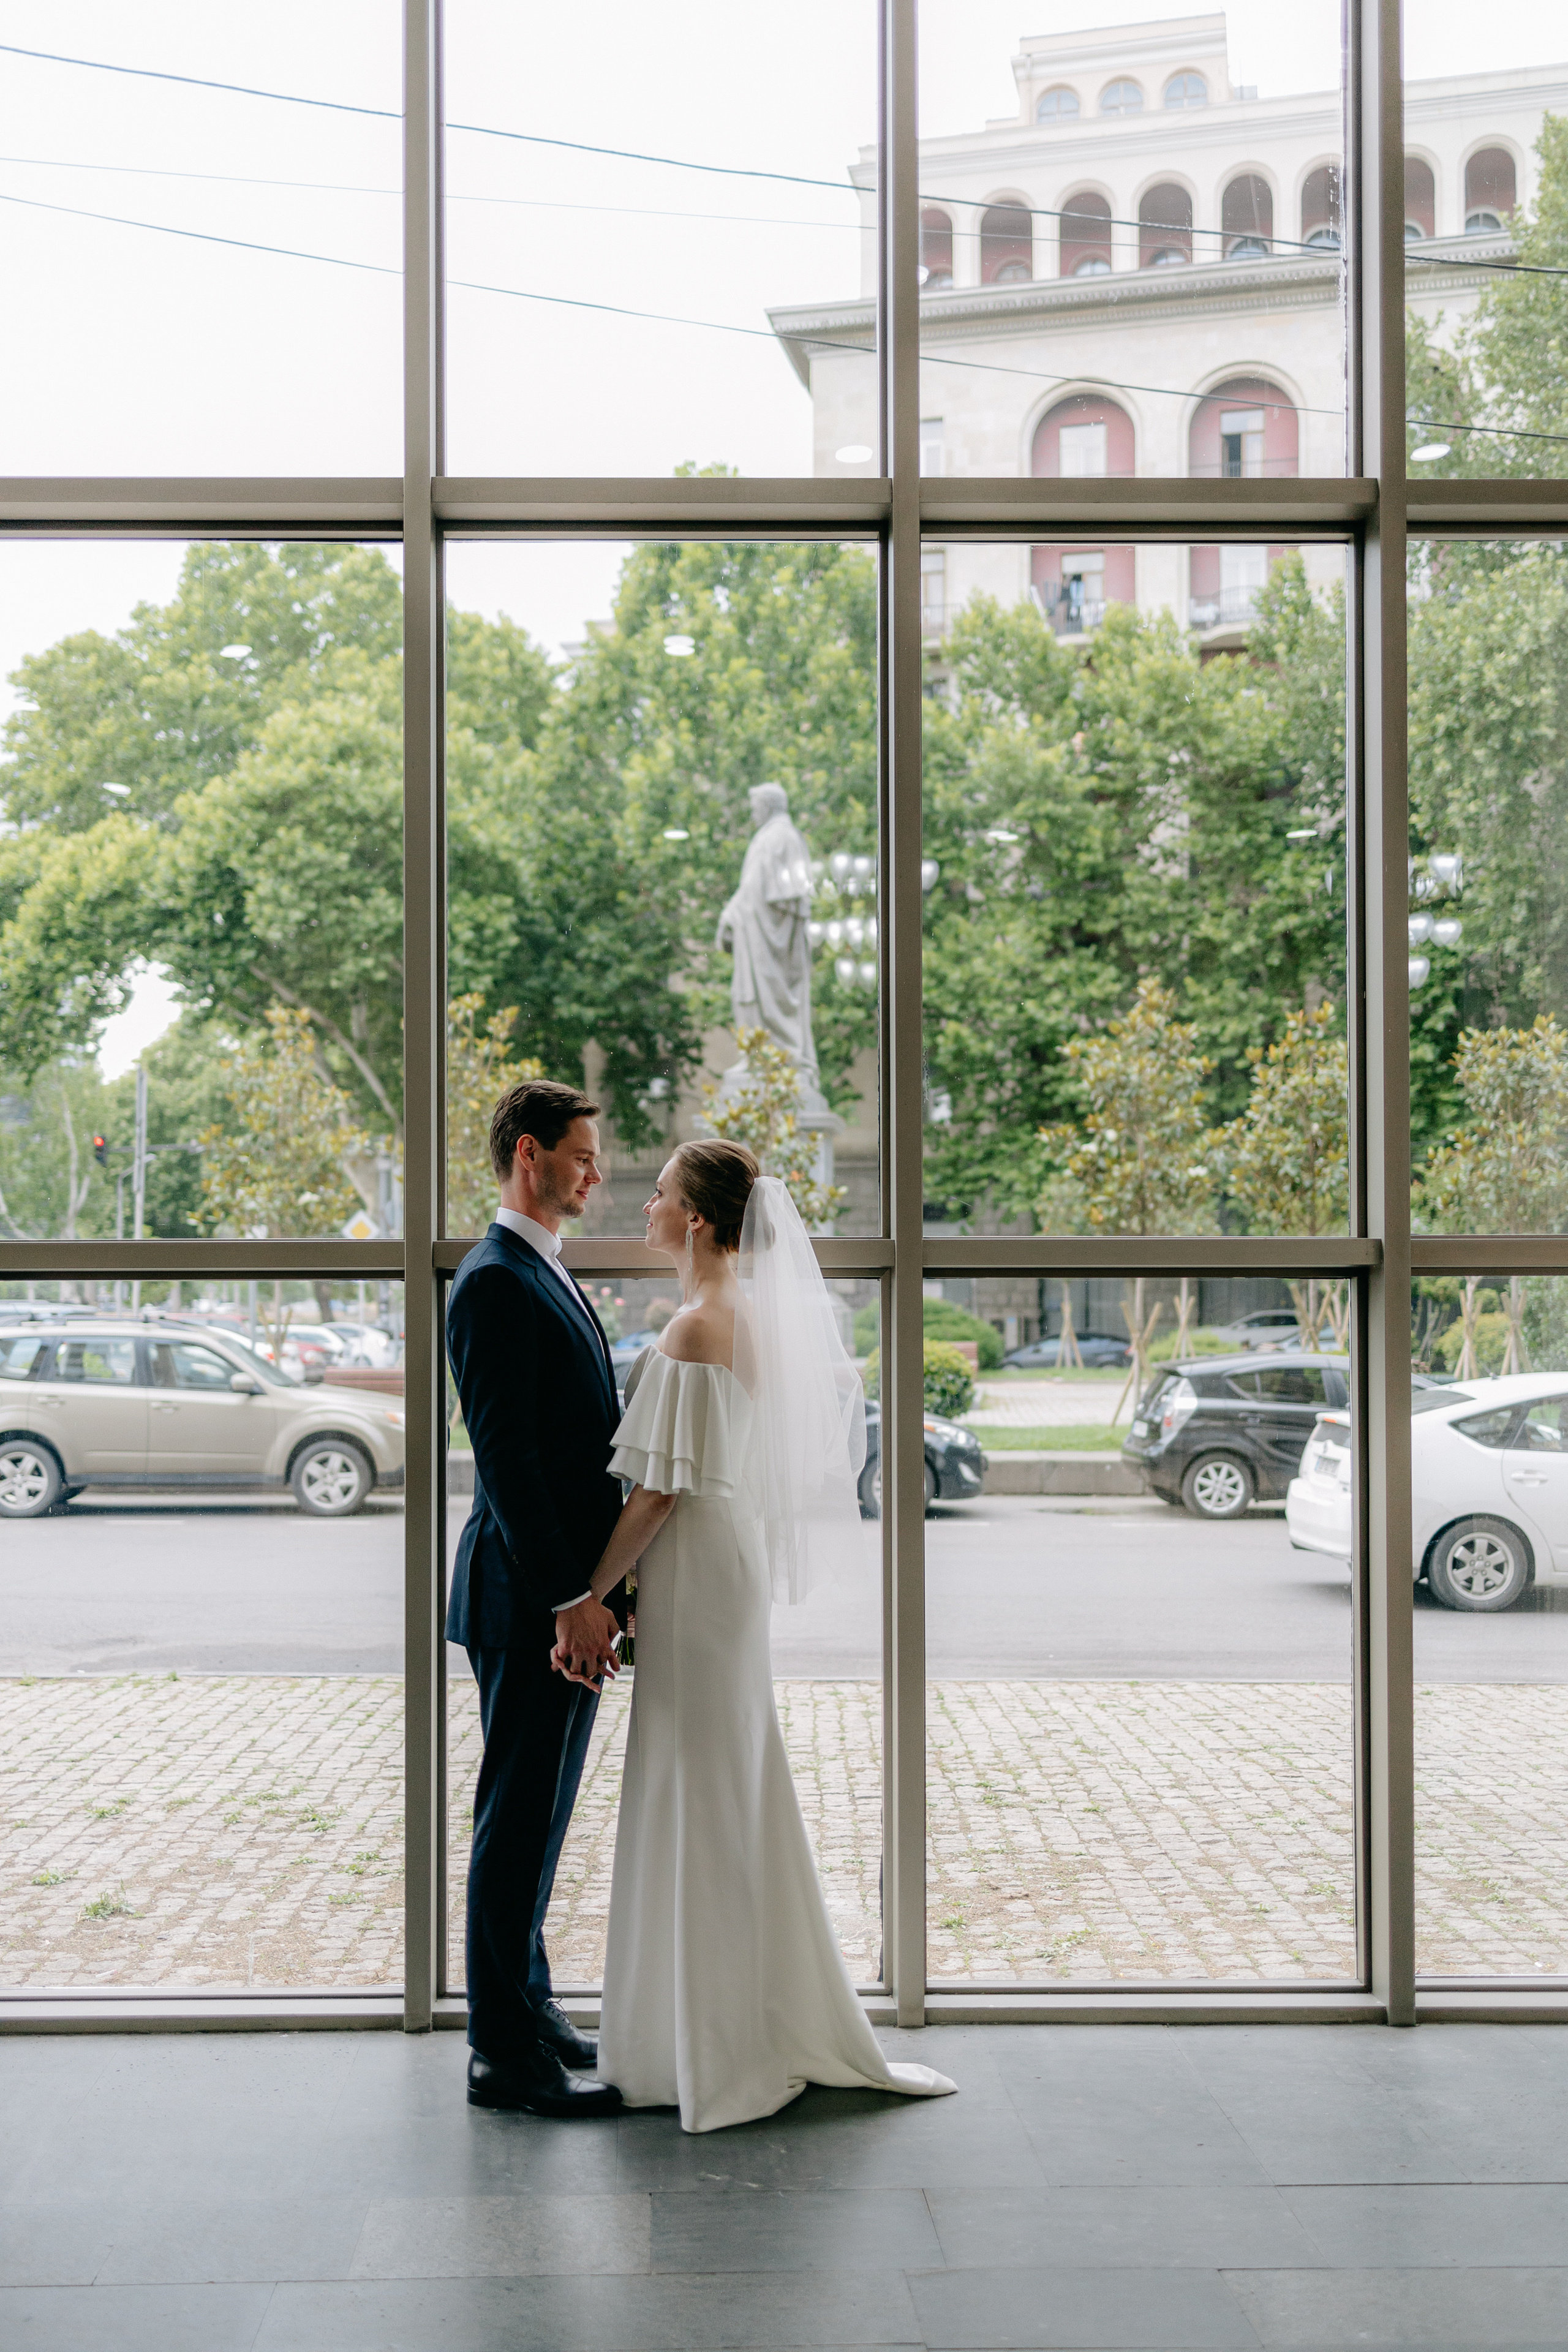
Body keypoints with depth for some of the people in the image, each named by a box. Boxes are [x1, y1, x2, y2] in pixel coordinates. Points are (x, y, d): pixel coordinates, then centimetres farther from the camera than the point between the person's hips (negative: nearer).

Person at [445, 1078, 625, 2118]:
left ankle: (530, 2007, 29)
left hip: (572, 1592, 10)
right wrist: (569, 1597, -22)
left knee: (541, 1814, 17)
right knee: (519, 1817, -2)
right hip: (530, 1601, -10)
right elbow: (504, 1456, -21)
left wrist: (599, 1583, 16)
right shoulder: (494, 1283, -15)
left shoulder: (553, 1278, 17)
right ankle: (507, 2052, 7)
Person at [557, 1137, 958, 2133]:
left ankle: (718, 2056, 11)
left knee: (699, 1803, 0)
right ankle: (782, 2032, 27)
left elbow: (661, 1492, -21)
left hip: (695, 1573, -10)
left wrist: (589, 1597, -16)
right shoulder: (753, 1315, 10)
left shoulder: (697, 1328, -18)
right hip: (734, 1563, 10)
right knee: (740, 1798, 17)